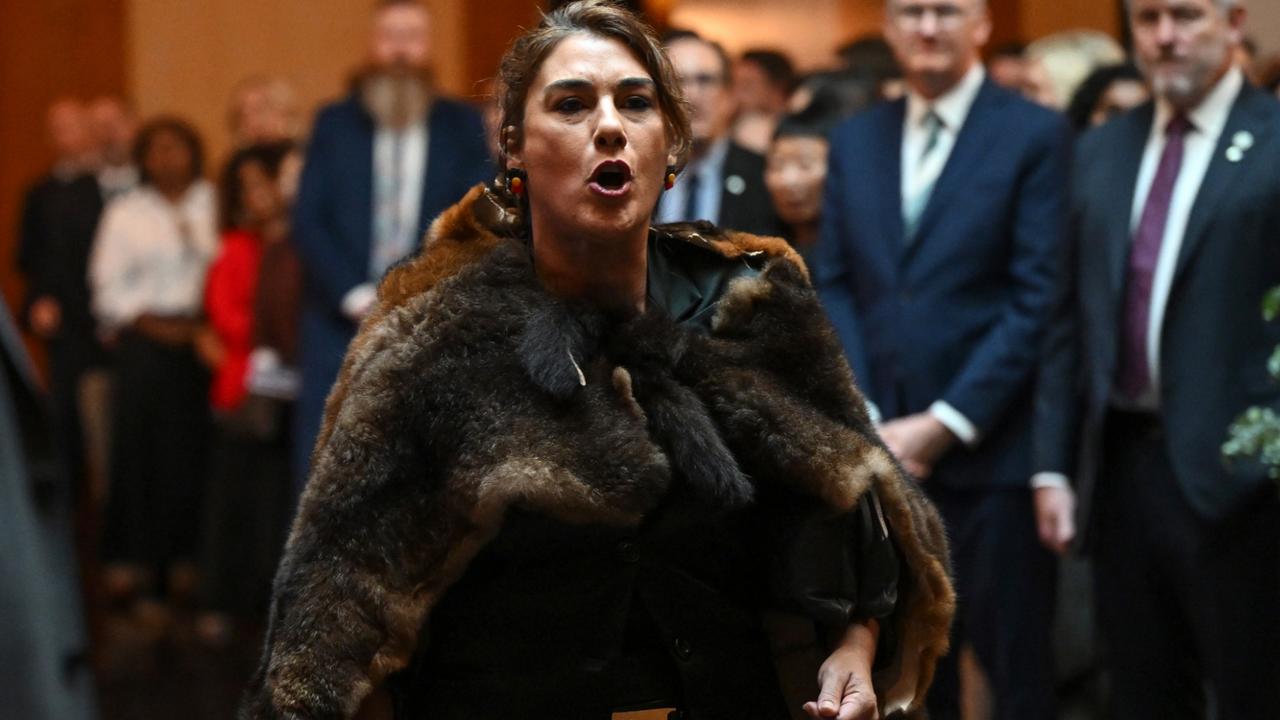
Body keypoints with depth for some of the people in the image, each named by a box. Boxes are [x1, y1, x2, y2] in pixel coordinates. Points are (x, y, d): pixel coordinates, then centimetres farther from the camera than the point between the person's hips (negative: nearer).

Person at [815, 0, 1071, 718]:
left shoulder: (1036, 136, -3)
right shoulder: (855, 141, 13)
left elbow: (1038, 299, -8)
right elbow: (835, 287, 10)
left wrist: (945, 424, -12)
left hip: (992, 448, -4)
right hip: (882, 451, 4)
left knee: (1014, 661, 2)